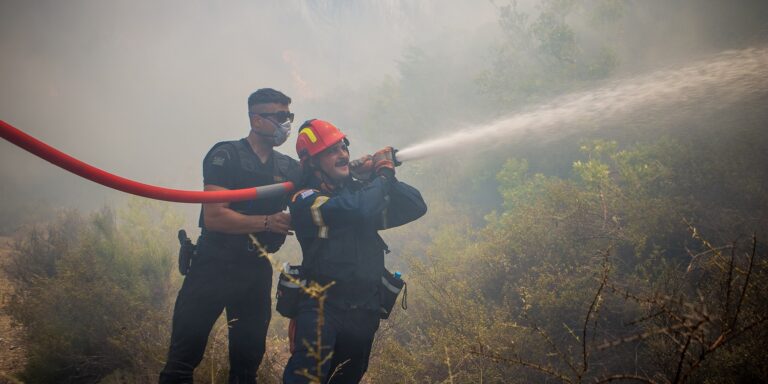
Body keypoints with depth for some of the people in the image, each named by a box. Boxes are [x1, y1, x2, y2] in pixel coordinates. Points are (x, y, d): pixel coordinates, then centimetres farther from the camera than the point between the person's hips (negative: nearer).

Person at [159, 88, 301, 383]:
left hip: (256, 270, 6)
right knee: (183, 360, -4)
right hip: (214, 266, -5)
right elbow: (214, 217, -18)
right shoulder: (226, 156, -8)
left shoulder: (289, 168, 10)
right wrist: (267, 222, -24)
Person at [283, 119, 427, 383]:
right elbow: (358, 209, -25)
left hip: (364, 310, 7)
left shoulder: (359, 191, 12)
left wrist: (385, 178, -6)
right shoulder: (305, 199, -9)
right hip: (321, 307, -6)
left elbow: (416, 207, 7)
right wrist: (382, 176, -8)